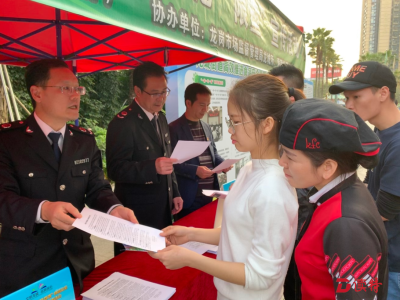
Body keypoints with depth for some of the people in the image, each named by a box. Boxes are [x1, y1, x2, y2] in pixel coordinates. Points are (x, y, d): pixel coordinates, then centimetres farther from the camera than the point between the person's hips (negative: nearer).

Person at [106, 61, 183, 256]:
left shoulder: (161, 118, 9)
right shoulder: (123, 123, -16)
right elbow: (115, 169, -21)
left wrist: (174, 193, 12)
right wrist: (153, 167, -34)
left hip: (163, 210, 7)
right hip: (137, 215, -7)